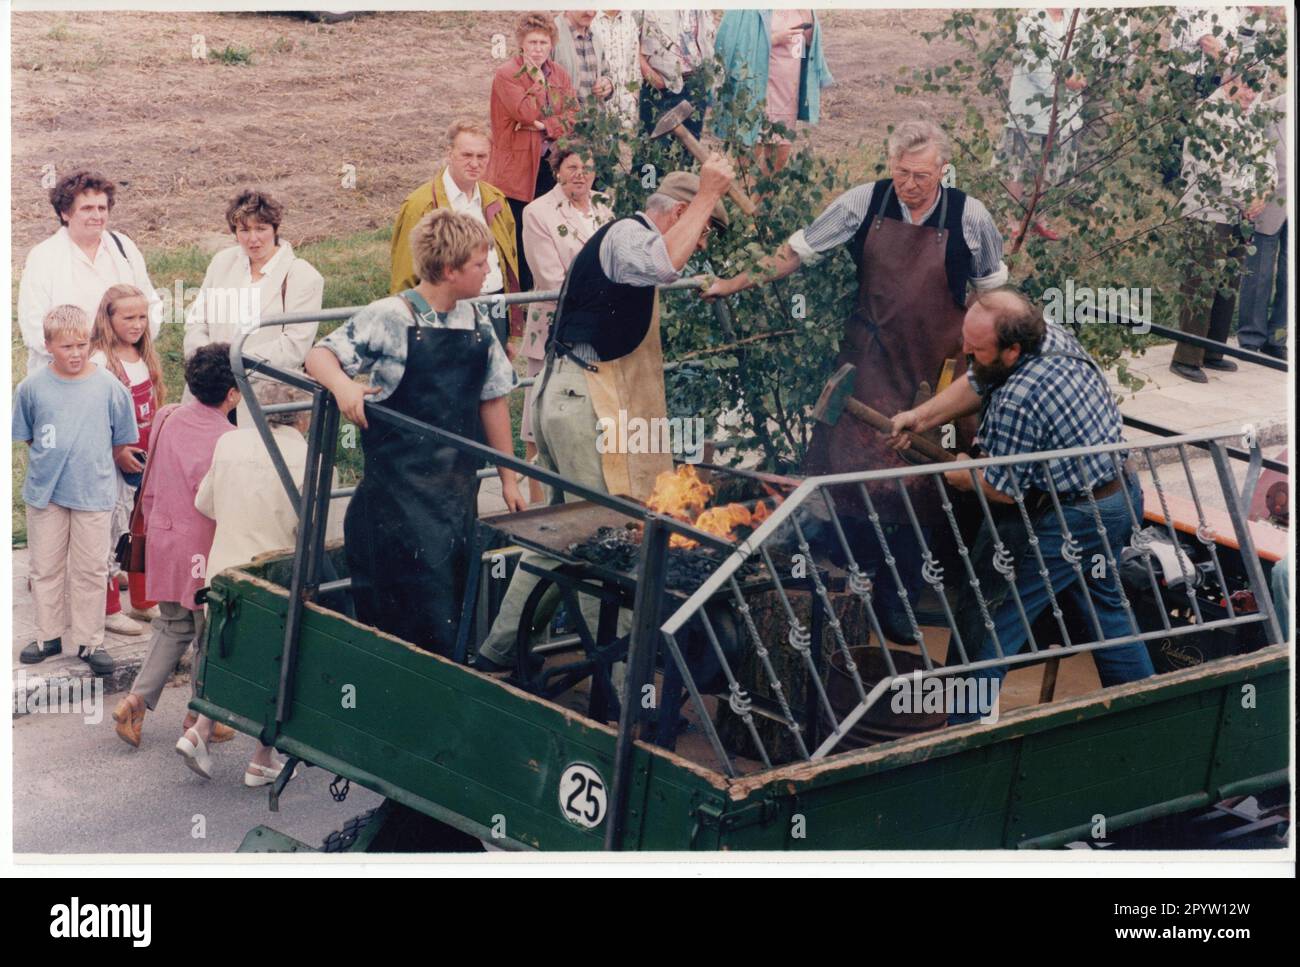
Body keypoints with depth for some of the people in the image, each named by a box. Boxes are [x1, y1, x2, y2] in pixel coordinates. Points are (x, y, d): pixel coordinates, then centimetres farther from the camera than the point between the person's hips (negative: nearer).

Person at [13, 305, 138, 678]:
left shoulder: (109, 386, -7)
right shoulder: (32, 386, -5)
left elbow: (123, 441, 4)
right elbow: (25, 435, 9)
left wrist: (94, 466, 6)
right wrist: (50, 463, 5)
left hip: (94, 493, -1)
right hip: (44, 492, 1)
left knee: (91, 570, 5)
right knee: (45, 567, 11)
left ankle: (90, 641, 16)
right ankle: (48, 636, 25)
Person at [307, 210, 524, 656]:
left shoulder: (478, 322, 7)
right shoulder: (389, 318, -10)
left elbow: (492, 400, 14)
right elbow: (319, 357, -9)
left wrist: (508, 478, 14)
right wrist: (343, 385, -32)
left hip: (457, 483, 6)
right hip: (399, 482, -5)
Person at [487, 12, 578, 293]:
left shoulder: (559, 74, 9)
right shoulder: (506, 75, -9)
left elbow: (573, 117, 2)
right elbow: (527, 113, -20)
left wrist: (545, 126, -13)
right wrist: (539, 80, -13)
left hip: (550, 165, 5)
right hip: (517, 167, -5)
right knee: (518, 236, 0)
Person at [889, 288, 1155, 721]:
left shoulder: (1017, 402, -33)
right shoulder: (1050, 334, -5)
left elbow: (1002, 489, -19)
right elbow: (974, 385, 10)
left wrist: (957, 476, -1)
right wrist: (919, 417, 3)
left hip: (1075, 520, -10)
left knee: (994, 622, 1)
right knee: (1105, 605, 26)